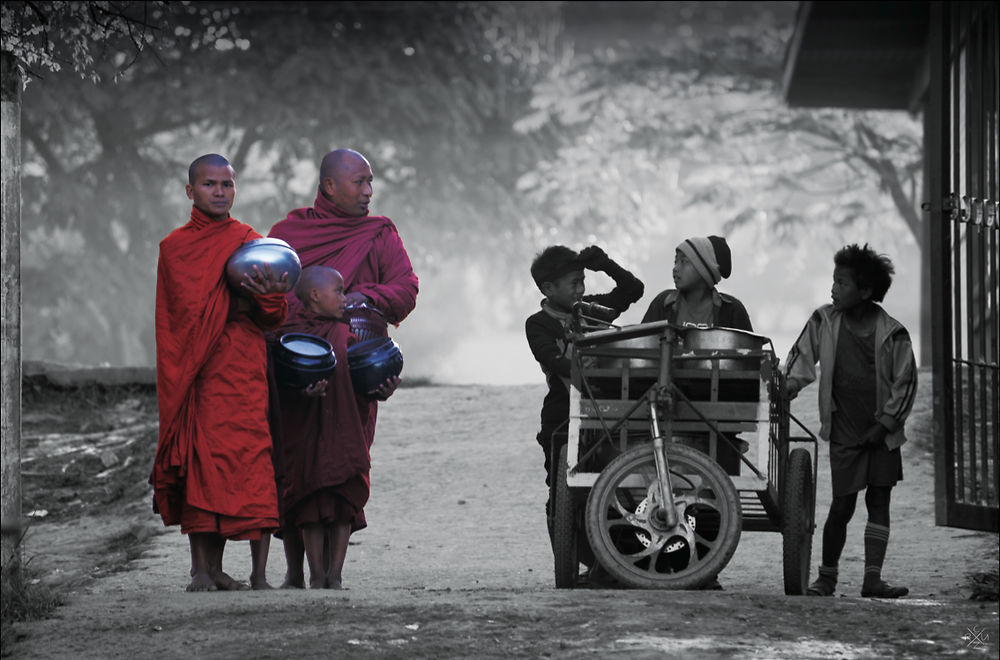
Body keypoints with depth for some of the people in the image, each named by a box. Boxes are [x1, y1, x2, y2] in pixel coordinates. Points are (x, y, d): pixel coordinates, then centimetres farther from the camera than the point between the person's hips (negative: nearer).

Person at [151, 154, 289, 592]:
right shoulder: (174, 247, 9)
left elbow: (274, 318, 5)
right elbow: (179, 314, 0)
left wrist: (268, 297, -19)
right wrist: (235, 305, -13)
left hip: (244, 370, 1)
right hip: (194, 370, -1)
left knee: (252, 459, -7)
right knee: (198, 461, -5)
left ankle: (259, 573, -8)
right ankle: (203, 569, 1)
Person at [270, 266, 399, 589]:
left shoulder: (345, 334, 13)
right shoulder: (288, 334, -2)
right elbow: (280, 383, -8)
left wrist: (380, 390, -4)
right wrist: (301, 392, -26)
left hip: (345, 428, 4)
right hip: (303, 431, -4)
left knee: (345, 502, -1)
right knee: (311, 504, -4)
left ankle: (335, 575, 2)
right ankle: (316, 576, 1)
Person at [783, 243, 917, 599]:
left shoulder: (892, 334, -6)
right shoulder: (824, 321, -1)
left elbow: (905, 383, -2)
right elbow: (803, 355, 10)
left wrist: (884, 425, -6)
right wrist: (791, 381, -9)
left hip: (881, 433, 0)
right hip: (844, 433, 0)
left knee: (879, 501, -1)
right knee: (842, 506, -1)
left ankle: (873, 578, 0)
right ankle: (827, 576, 12)